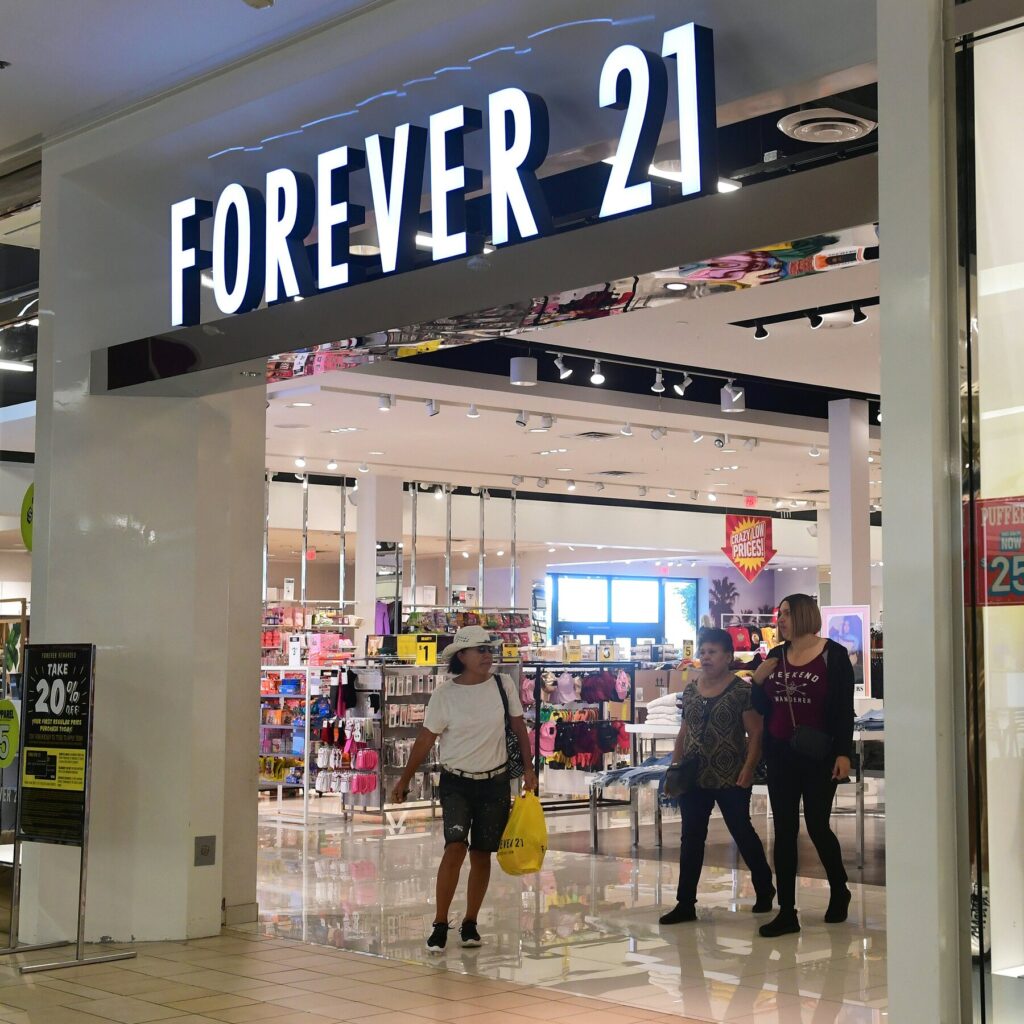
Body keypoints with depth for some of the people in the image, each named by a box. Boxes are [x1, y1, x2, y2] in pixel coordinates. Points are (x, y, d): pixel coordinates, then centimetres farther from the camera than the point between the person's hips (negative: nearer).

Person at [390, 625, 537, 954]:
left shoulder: (503, 685, -3)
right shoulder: (444, 695, -9)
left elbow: (519, 727, 8)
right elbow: (426, 739, -2)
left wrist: (528, 768, 3)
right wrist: (405, 779, 2)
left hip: (495, 782, 3)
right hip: (456, 783, -2)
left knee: (481, 854, 6)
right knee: (455, 846, -17)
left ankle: (470, 924, 20)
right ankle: (440, 926, -9)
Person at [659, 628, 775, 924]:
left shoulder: (742, 691, -7)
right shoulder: (690, 691, 10)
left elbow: (755, 734, -9)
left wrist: (748, 770, -17)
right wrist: (674, 767, 10)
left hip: (730, 779, -5)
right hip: (694, 779, 5)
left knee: (742, 832, 6)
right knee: (691, 839, 5)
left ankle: (764, 889, 27)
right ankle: (685, 903, 9)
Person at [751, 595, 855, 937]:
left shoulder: (833, 655, -6)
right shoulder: (775, 656, 8)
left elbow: (845, 709, -8)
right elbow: (762, 707, 12)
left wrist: (843, 753, -14)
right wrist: (758, 681, -5)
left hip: (818, 756, -5)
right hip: (780, 756, 5)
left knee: (817, 826, 1)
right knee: (784, 831, 4)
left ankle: (839, 891, 29)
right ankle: (786, 912, 7)